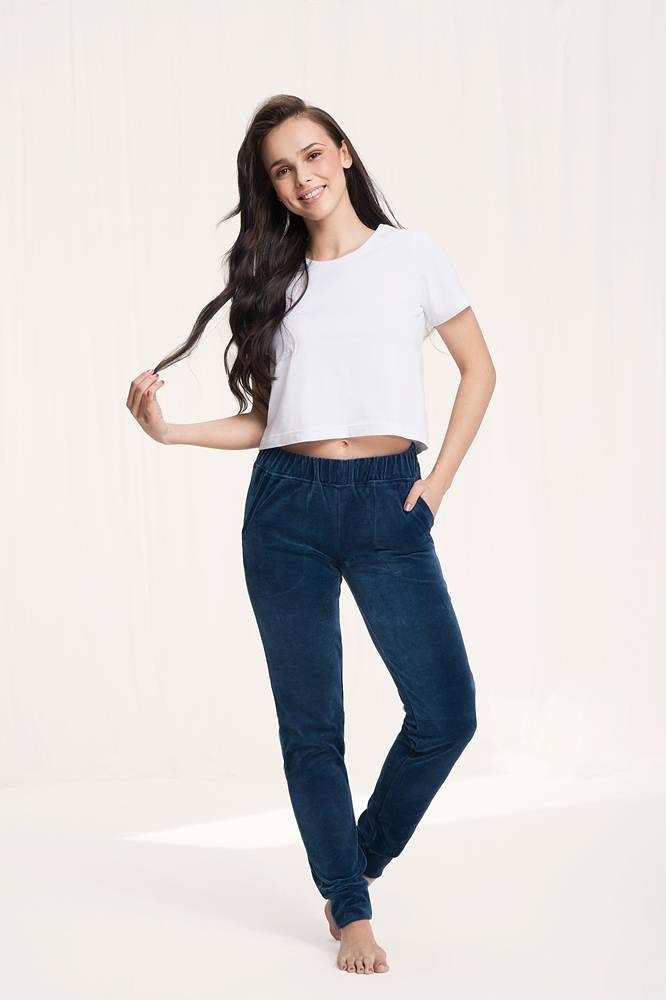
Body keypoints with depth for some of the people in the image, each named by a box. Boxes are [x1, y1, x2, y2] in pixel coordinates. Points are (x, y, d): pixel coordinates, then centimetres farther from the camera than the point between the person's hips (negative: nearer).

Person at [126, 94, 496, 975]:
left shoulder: (411, 256, 5)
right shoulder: (275, 281, 11)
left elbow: (479, 368, 9)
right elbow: (265, 421, 11)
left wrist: (438, 482, 1)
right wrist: (170, 429, -4)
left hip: (386, 504, -1)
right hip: (289, 505, 2)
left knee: (447, 712, -6)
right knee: (310, 722, 3)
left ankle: (361, 862, 19)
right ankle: (352, 913, 15)